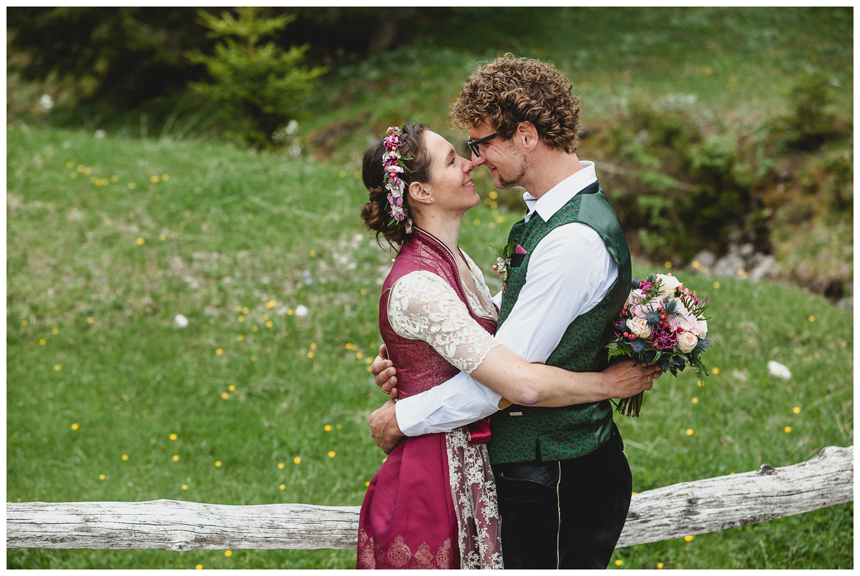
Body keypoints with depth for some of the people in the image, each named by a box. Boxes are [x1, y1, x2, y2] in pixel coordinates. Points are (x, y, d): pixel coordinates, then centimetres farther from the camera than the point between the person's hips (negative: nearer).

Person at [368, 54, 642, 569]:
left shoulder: (576, 240, -24)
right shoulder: (547, 216, 8)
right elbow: (501, 323, 15)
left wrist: (402, 418, -13)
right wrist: (405, 358, 2)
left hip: (556, 482, -9)